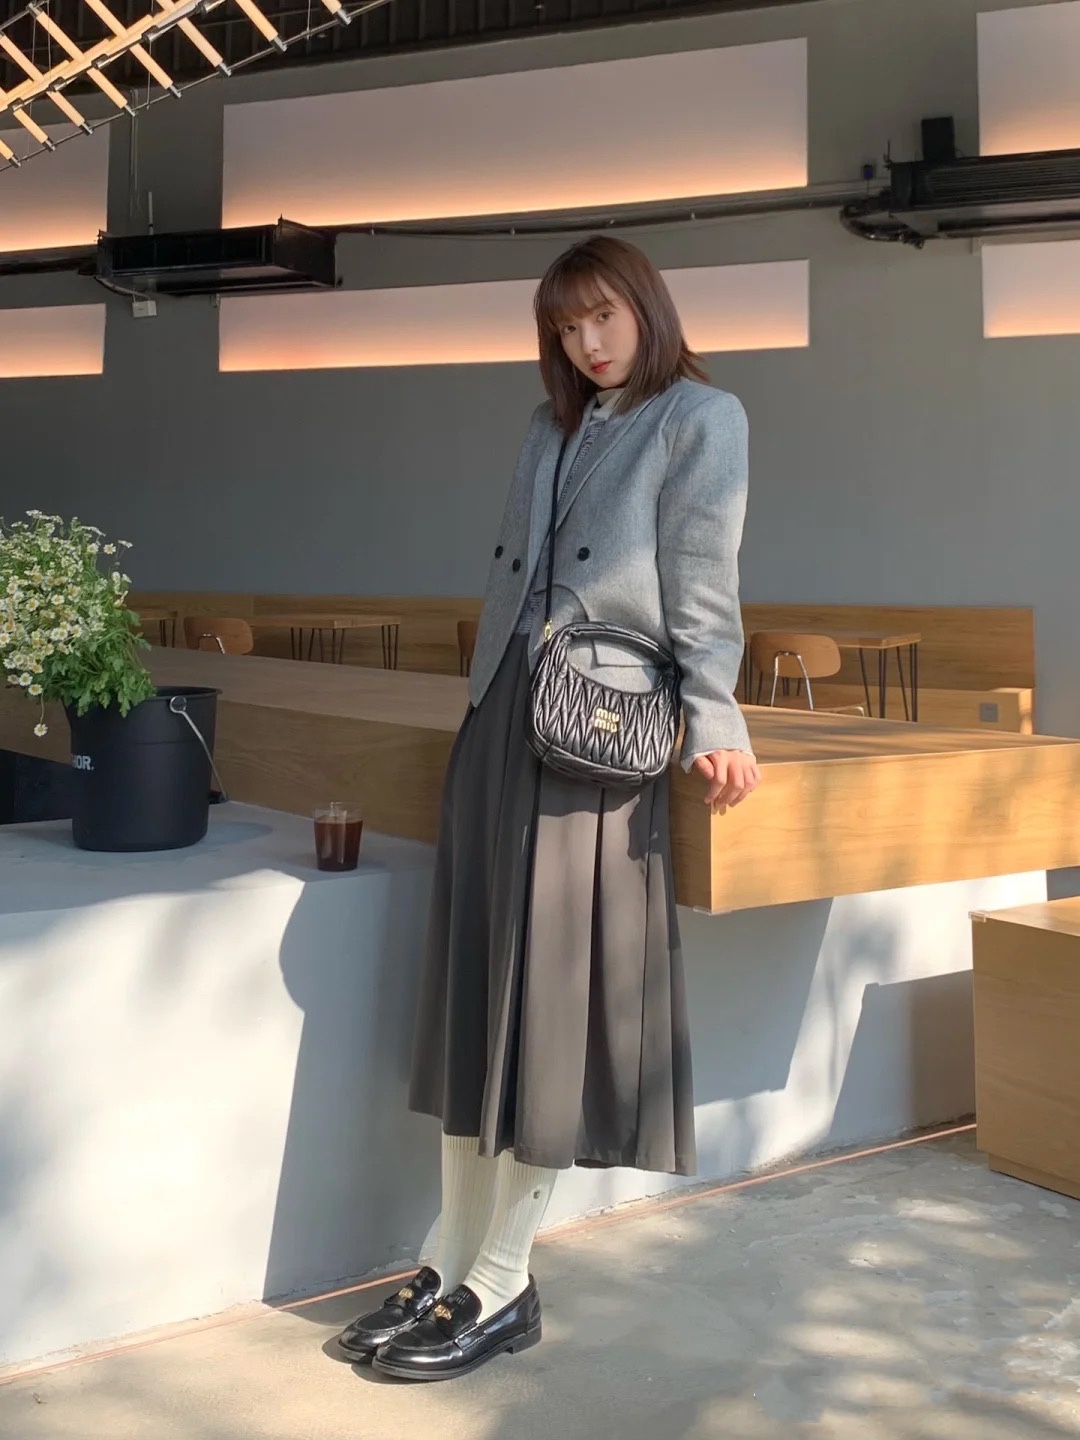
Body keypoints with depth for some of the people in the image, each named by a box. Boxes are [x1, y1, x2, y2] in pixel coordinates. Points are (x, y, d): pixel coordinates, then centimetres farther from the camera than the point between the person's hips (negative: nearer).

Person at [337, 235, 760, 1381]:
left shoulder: (699, 417, 2)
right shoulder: (552, 426, 21)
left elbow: (702, 588, -7)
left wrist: (713, 724, -17)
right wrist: (487, 702, 12)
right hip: (498, 720, 7)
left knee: (555, 1004, -2)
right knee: (475, 994, 7)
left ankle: (502, 1286, 8)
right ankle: (453, 1267, 16)